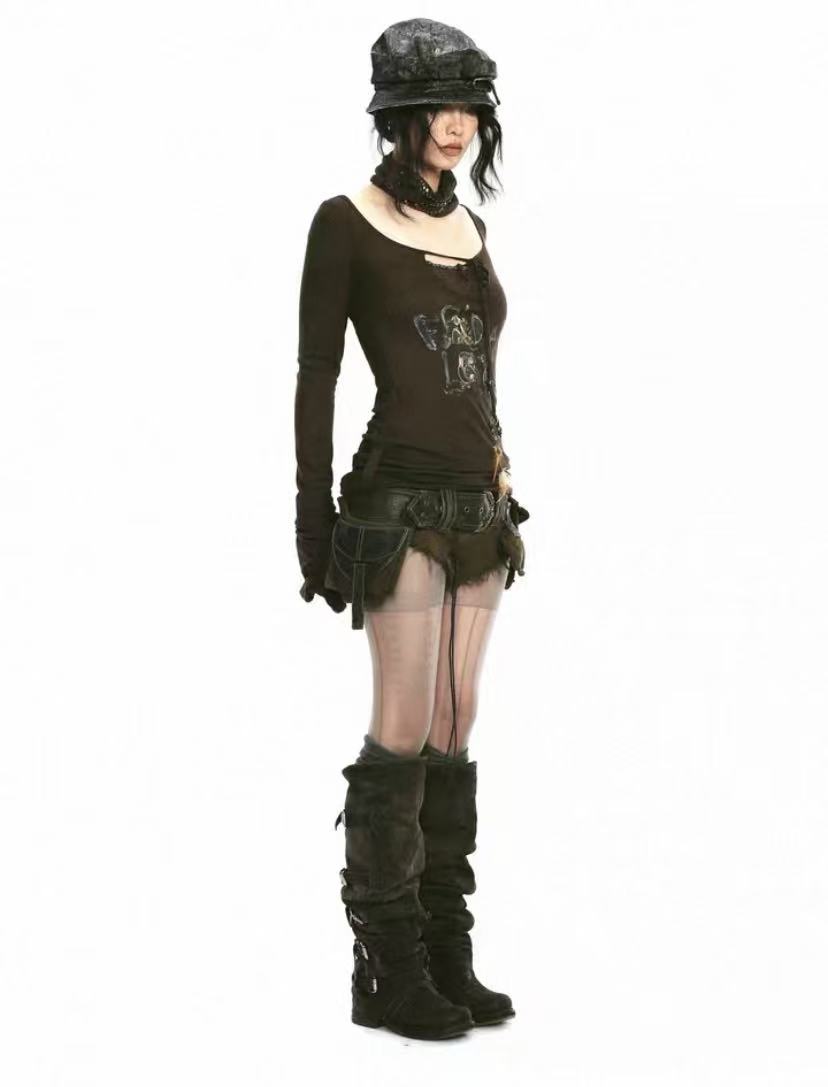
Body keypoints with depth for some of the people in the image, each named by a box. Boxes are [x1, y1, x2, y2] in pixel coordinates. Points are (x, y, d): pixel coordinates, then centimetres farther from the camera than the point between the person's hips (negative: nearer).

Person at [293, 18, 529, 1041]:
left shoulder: (468, 227, 14)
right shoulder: (346, 221, -6)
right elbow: (315, 376, -8)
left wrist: (502, 497, 17)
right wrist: (313, 520, -11)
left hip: (476, 505, 7)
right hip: (401, 501, -7)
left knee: (454, 733, 8)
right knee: (405, 734, -6)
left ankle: (445, 956, 14)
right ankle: (388, 969, 3)